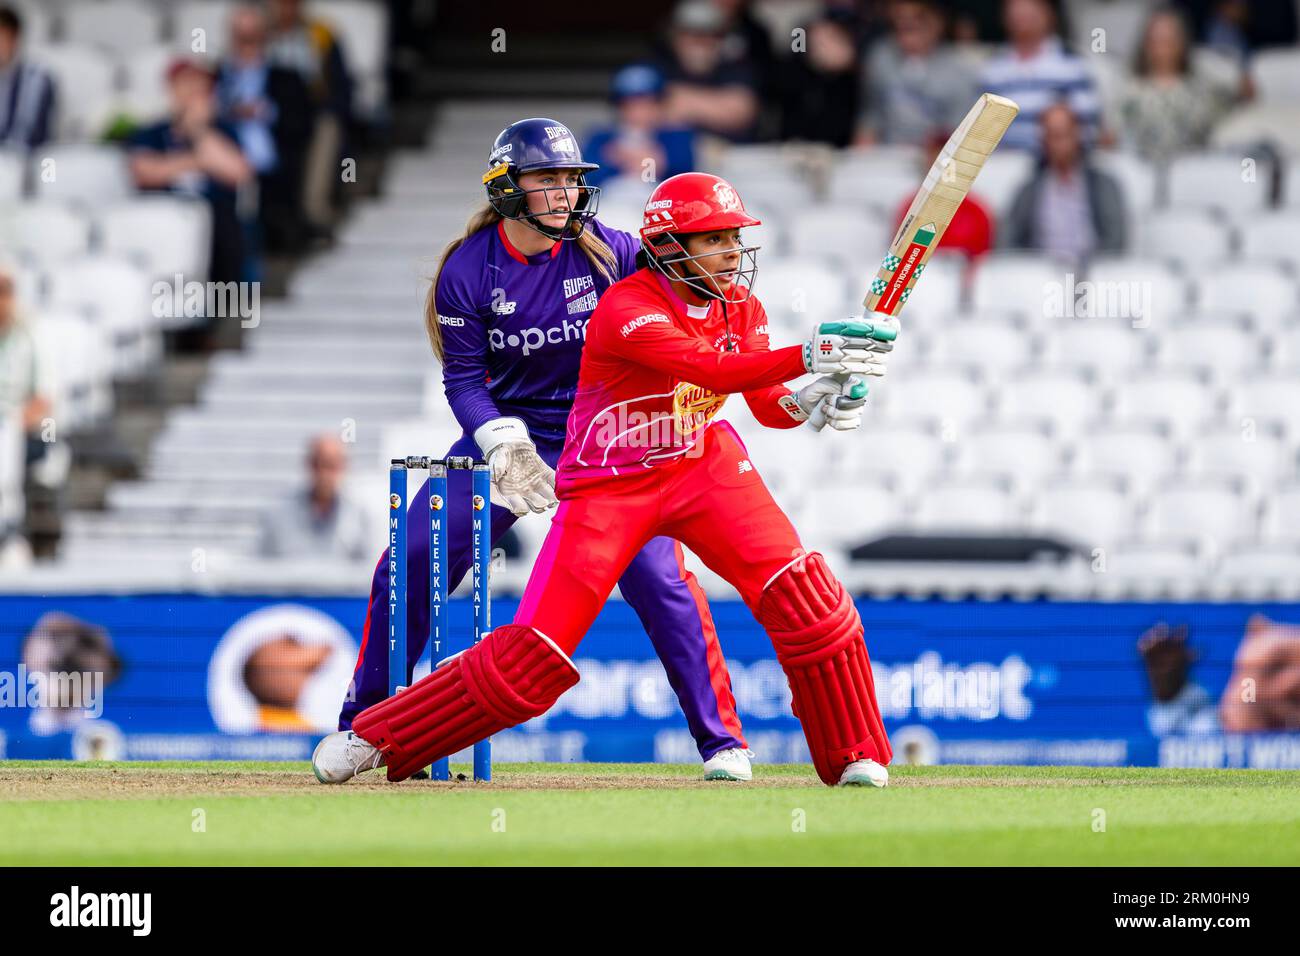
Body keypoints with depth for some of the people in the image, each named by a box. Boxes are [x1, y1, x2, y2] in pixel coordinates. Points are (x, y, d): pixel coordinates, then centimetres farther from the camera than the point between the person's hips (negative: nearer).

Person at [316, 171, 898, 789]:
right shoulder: (625, 309, -22)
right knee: (534, 654, -9)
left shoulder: (741, 308, 0)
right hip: (608, 486, -5)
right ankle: (374, 739, 7)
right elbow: (709, 368, -35)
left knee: (801, 592, -16)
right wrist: (811, 355, -43)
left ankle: (855, 756, 0)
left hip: (701, 464, 5)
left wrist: (811, 402, -24)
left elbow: (768, 406, -2)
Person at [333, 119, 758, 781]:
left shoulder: (609, 252, -11)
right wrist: (504, 445, -23)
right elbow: (463, 378, -8)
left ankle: (721, 742, -6)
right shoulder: (468, 271, -11)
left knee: (659, 580, -17)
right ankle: (362, 727, 13)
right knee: (408, 567, -5)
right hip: (505, 432, 1)